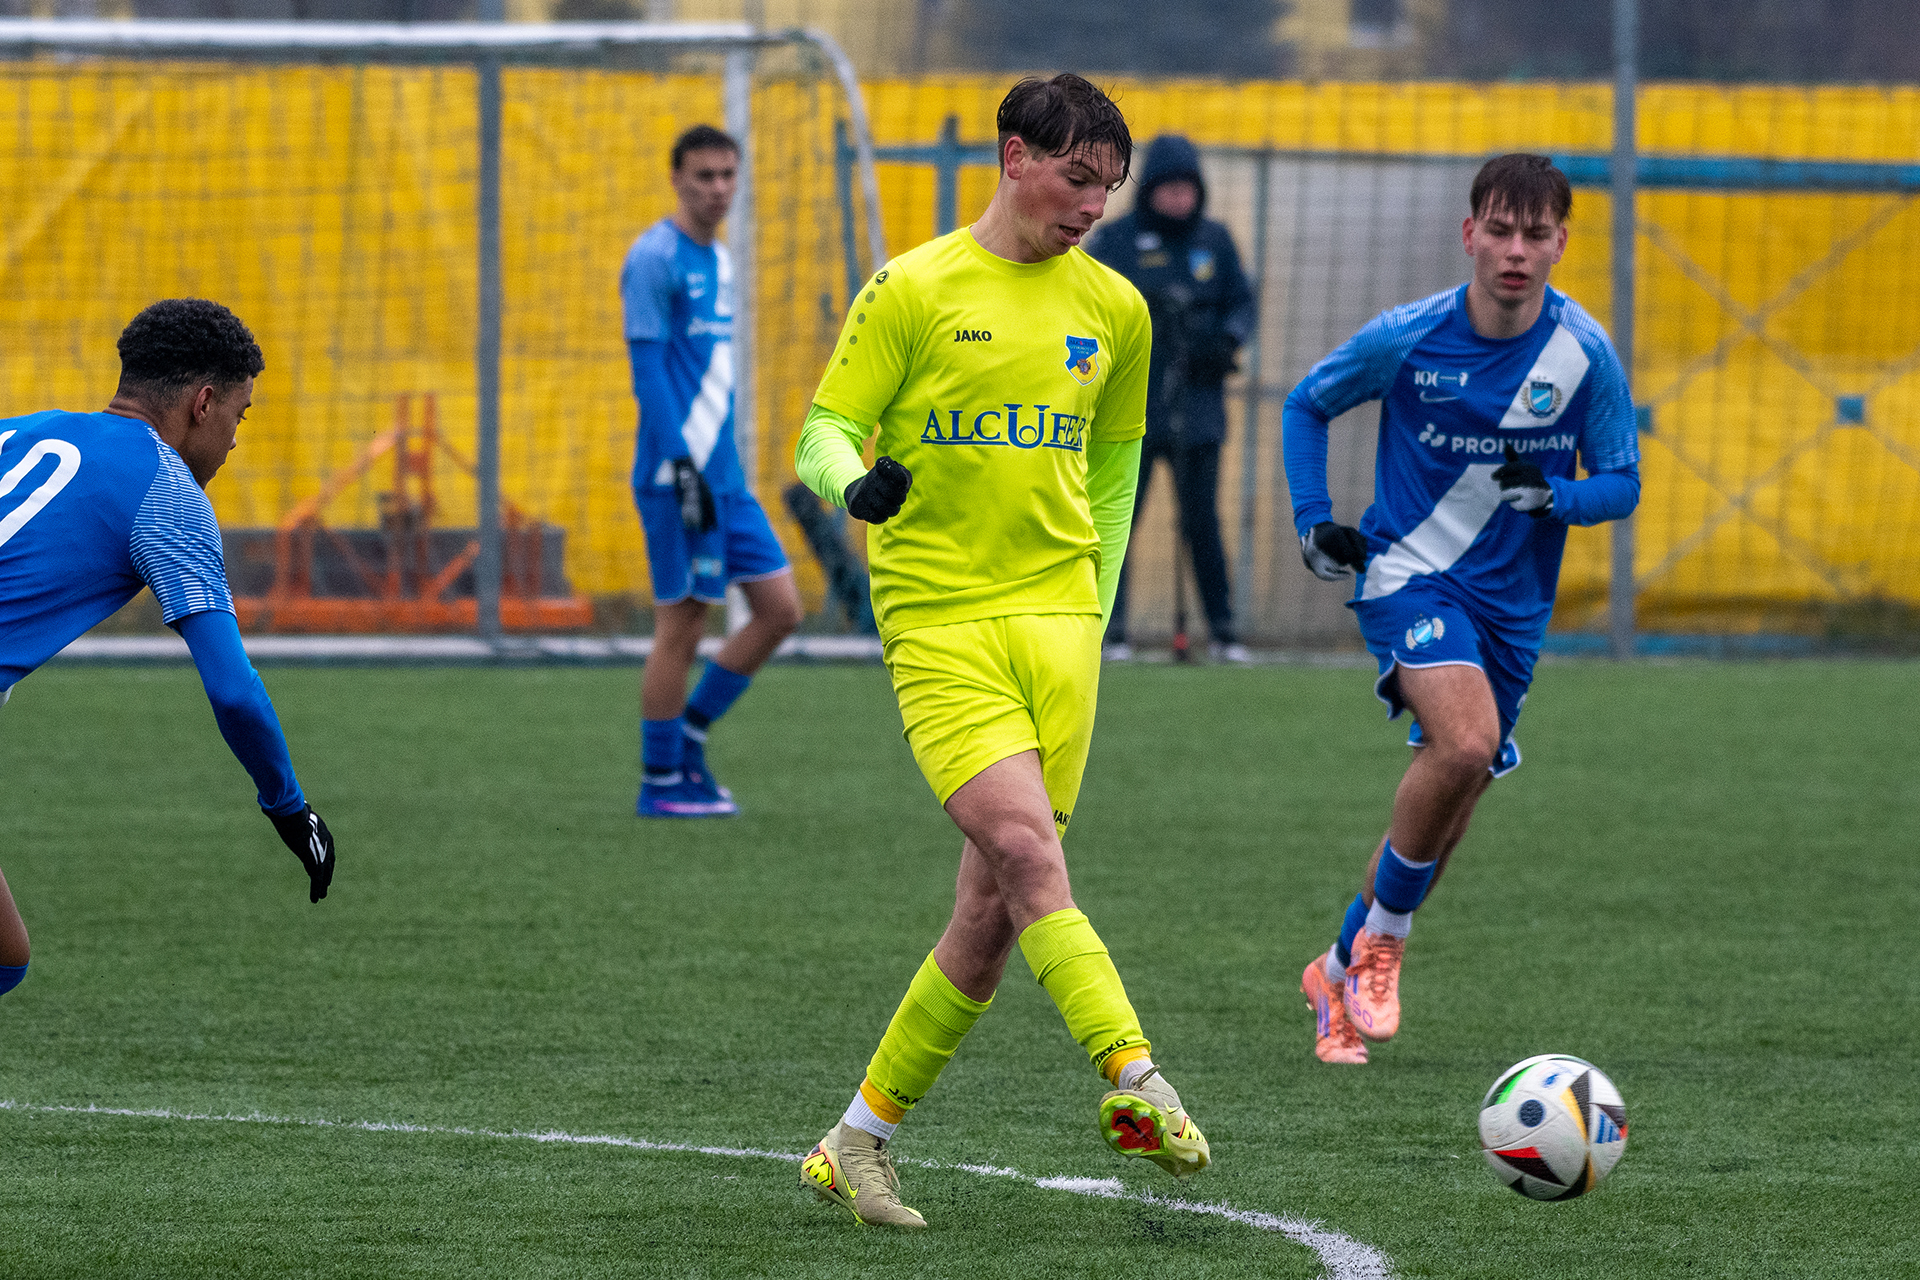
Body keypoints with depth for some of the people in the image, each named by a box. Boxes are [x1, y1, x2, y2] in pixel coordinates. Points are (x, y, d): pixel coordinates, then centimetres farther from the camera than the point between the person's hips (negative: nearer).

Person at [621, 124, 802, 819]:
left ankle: (689, 733, 17)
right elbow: (648, 370, -15)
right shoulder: (655, 258, -10)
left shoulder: (718, 260, 16)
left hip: (725, 475, 9)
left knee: (780, 609, 5)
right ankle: (662, 781, 5)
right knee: (681, 624, -4)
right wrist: (683, 465, -21)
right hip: (677, 474, -9)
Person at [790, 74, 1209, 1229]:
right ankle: (1135, 1080, -27)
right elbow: (826, 432, -1)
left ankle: (860, 1144, 10)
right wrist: (855, 482, -24)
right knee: (1028, 855, -22)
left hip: (1057, 620, 4)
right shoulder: (914, 290, -2)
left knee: (995, 906, -1)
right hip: (939, 622, -4)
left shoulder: (1114, 309, 12)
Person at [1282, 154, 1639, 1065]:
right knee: (1467, 744, -29)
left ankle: (1340, 972, 31)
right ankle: (1383, 938, -8)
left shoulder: (1585, 355, -8)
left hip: (1513, 600, 4)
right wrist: (1312, 520, -4)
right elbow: (1305, 407, 6)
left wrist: (1553, 495, -20)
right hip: (1409, 572, -4)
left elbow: (1621, 481, 1)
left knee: (1445, 811, 9)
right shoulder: (1407, 338, -11)